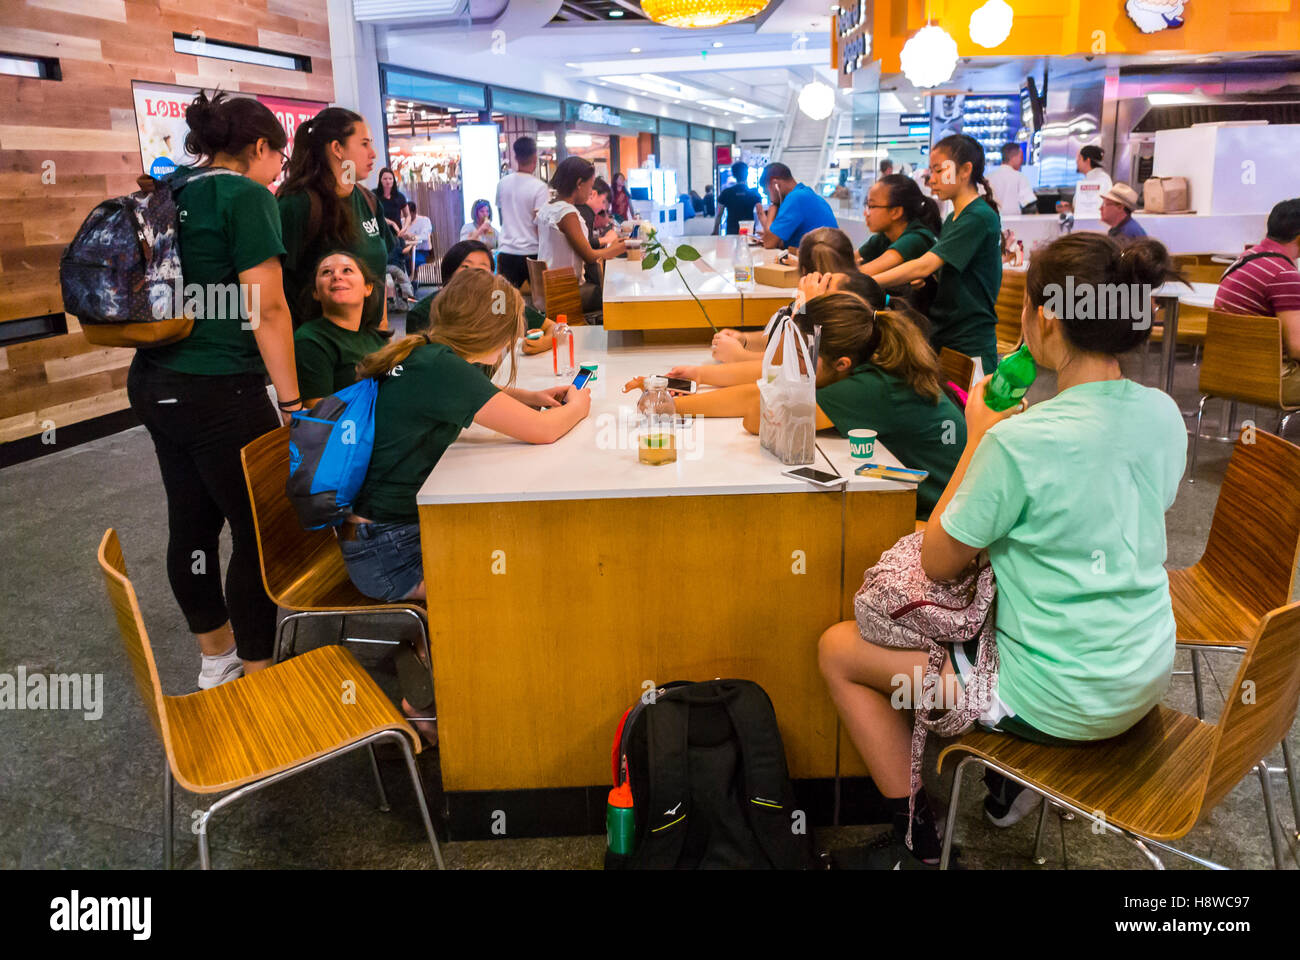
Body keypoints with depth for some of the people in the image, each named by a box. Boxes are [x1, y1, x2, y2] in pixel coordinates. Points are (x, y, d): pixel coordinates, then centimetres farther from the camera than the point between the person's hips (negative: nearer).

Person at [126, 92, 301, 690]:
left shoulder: (169, 193, 14)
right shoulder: (247, 196, -10)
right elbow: (266, 309, -15)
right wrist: (293, 402, -12)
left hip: (155, 383, 9)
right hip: (220, 392, -9)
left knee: (191, 522, 16)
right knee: (260, 530, 1)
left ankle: (216, 654, 33)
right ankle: (257, 675, 11)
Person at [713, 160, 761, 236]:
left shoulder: (726, 193, 2)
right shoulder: (754, 193, 2)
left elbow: (718, 214, 5)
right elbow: (759, 214, -4)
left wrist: (715, 231, 14)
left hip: (731, 231, 0)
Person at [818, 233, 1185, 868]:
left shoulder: (1018, 443, -28)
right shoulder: (1163, 414, -5)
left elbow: (937, 564, -14)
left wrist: (977, 439, -8)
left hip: (1064, 705, -8)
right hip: (1146, 678, 8)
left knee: (838, 649, 6)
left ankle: (917, 842, 18)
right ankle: (1009, 783, 34)